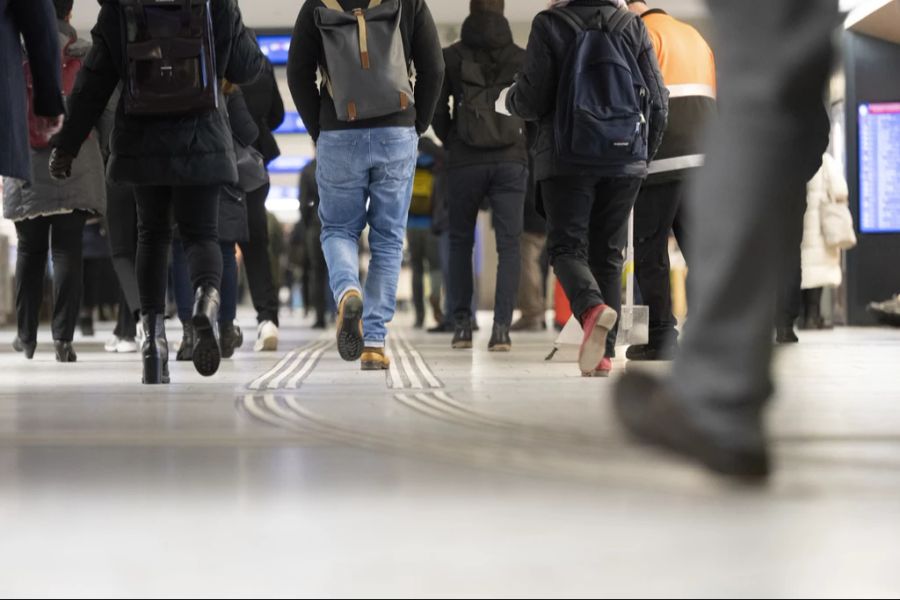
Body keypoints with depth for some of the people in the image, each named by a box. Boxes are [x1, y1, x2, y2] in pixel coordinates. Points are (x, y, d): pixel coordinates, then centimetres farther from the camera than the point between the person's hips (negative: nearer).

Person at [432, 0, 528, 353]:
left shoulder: (451, 57, 1)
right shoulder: (522, 59, 3)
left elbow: (436, 111, 1)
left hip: (465, 162, 0)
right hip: (512, 161, 0)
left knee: (460, 242, 13)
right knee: (509, 244, 1)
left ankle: (462, 325, 9)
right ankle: (502, 327, -11)